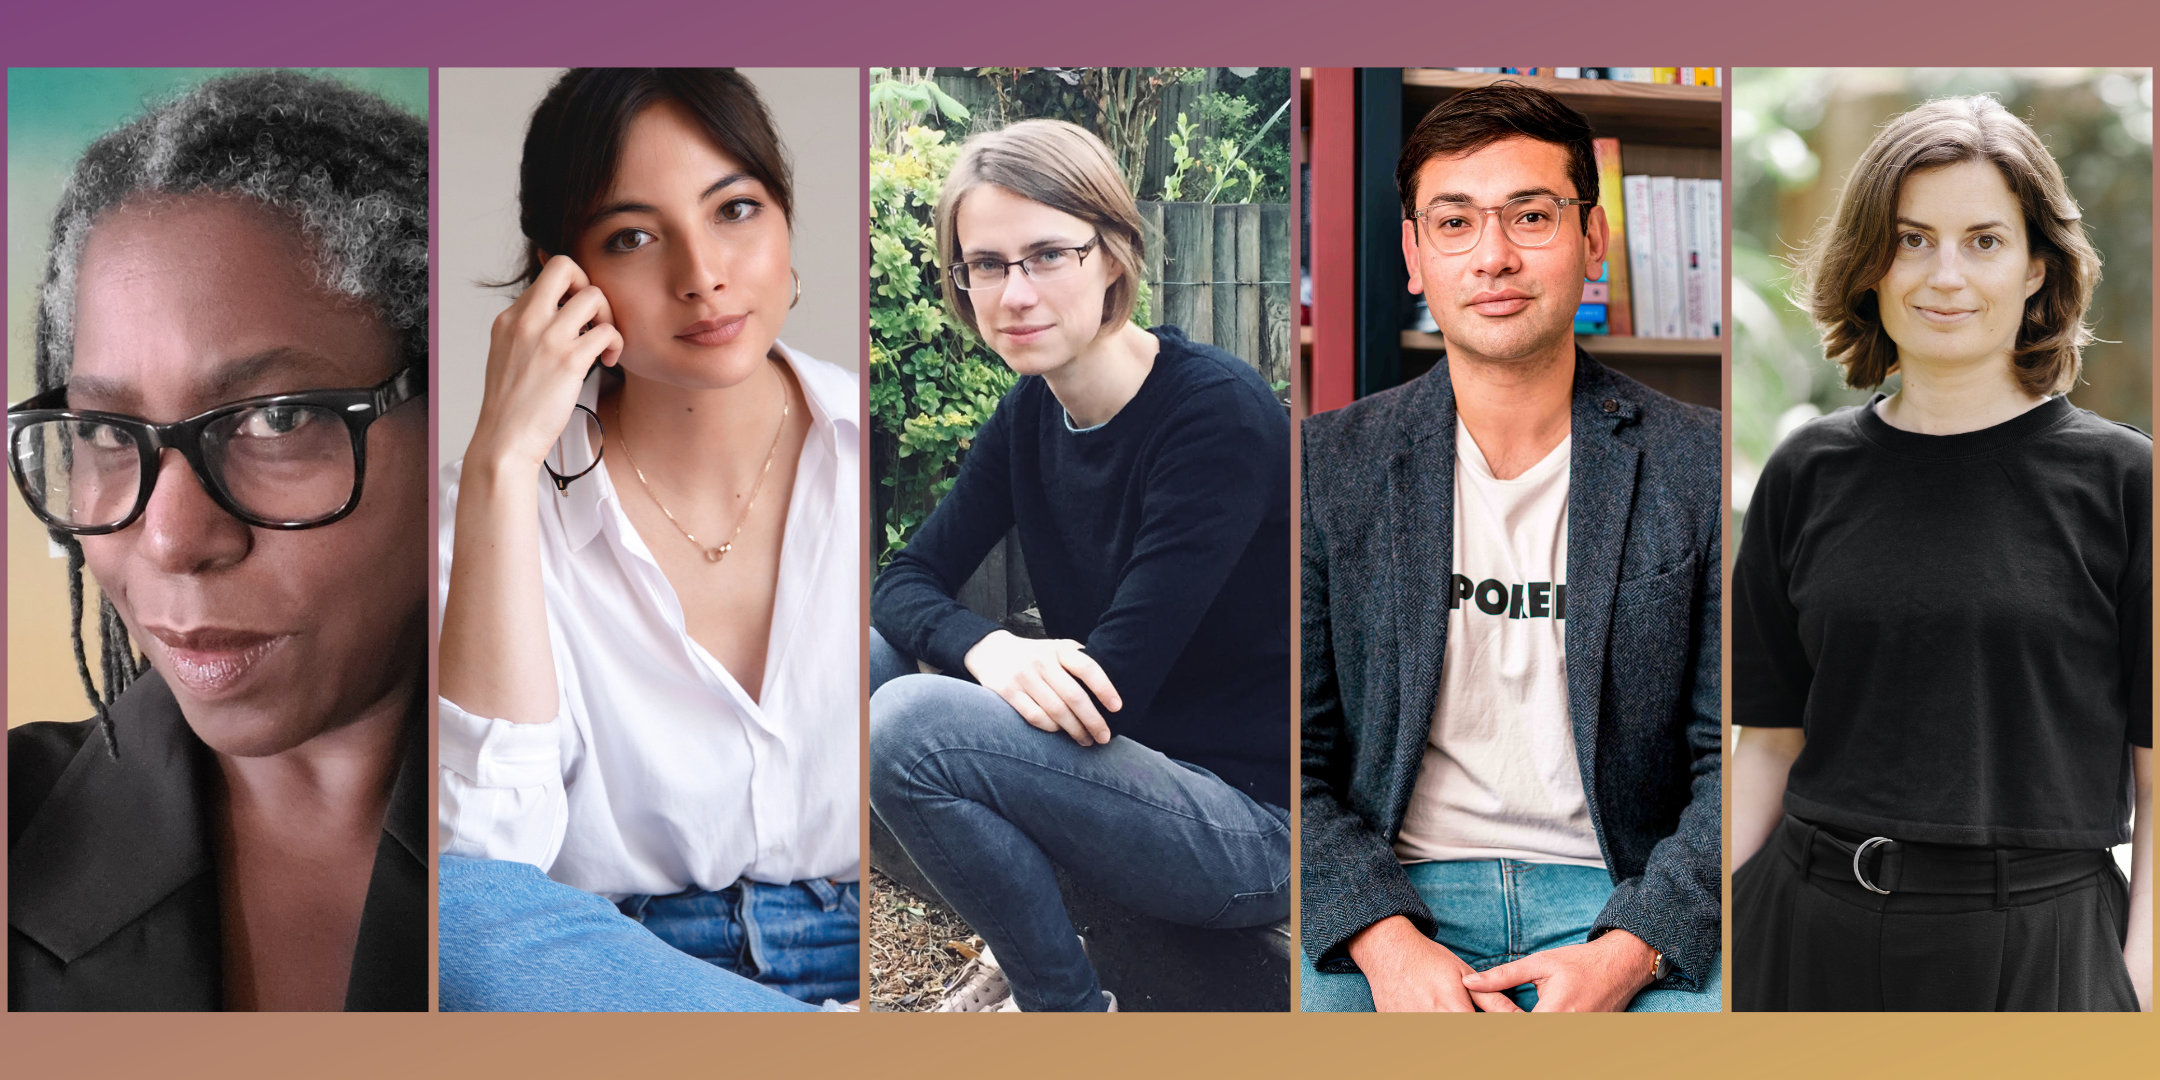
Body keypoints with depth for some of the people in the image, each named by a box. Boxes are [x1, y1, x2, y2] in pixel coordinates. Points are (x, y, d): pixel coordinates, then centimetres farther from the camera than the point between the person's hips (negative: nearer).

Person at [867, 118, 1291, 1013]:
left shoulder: (1218, 415, -21)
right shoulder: (1033, 412, 3)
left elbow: (1113, 681, -24)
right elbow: (906, 583, 2)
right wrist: (985, 647, -20)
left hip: (1252, 816, -8)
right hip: (1122, 763, 8)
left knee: (909, 726, -25)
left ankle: (1067, 1009, -2)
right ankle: (1015, 961, 9)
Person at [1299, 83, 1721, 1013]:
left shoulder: (1698, 467, 2)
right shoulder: (1327, 465, 3)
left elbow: (1733, 758, 1)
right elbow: (1293, 755, 2)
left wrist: (1629, 951, -15)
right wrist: (1383, 938, -15)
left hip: (1626, 896, 0)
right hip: (1387, 894, 0)